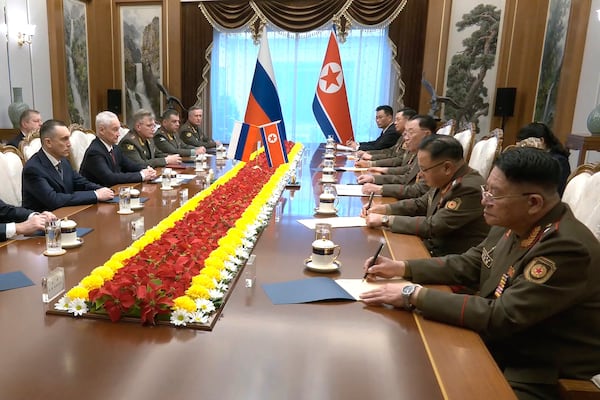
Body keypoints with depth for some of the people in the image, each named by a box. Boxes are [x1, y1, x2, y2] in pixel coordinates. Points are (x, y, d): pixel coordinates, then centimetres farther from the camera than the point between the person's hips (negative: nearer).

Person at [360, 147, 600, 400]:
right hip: (496, 343, 7)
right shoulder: (513, 223, -3)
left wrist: (415, 294, -27)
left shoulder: (569, 249, -28)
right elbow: (468, 265, 9)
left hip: (539, 375, -7)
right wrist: (402, 268, -1)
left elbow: (500, 318, -29)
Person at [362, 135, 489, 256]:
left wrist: (386, 219, -19)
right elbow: (421, 204, 13)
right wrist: (385, 209, 0)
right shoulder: (445, 180, -2)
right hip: (430, 247, 7)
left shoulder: (471, 189, -26)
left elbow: (432, 226, -25)